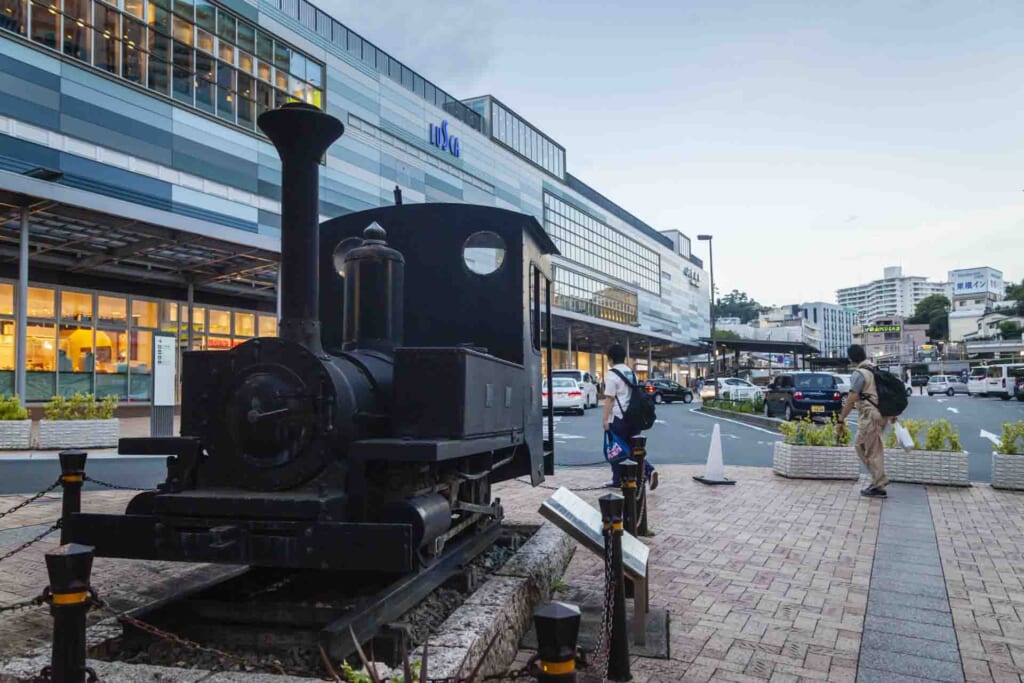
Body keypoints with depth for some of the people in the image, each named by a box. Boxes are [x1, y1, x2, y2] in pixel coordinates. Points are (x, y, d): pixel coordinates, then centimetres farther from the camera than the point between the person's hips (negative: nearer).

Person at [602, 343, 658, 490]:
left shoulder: (611, 374, -11)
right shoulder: (631, 373, 13)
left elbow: (609, 398, -16)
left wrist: (605, 418, -14)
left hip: (618, 417, -7)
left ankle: (617, 480, 12)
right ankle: (649, 470, -7)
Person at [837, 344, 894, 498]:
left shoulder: (859, 373, -14)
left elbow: (851, 399, -19)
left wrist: (841, 419, -15)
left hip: (870, 415, -9)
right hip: (881, 414, 9)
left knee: (872, 451, 0)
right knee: (860, 445, 18)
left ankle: (878, 487, 5)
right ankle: (879, 479, 19)